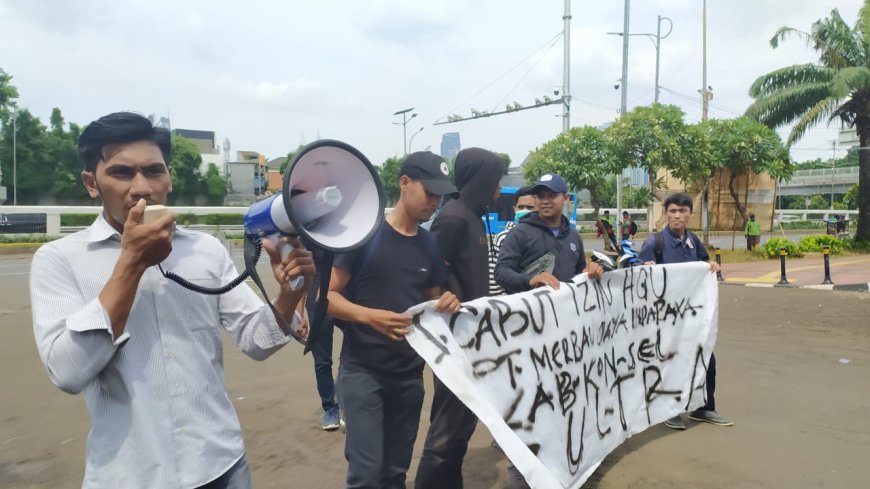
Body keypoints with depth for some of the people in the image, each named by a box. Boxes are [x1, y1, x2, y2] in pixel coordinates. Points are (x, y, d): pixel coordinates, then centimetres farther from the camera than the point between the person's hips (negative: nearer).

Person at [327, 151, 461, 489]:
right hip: (362, 370, -5)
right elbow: (326, 295, -11)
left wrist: (446, 304, -7)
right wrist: (369, 316, -28)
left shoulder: (431, 246, 6)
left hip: (409, 373, 5)